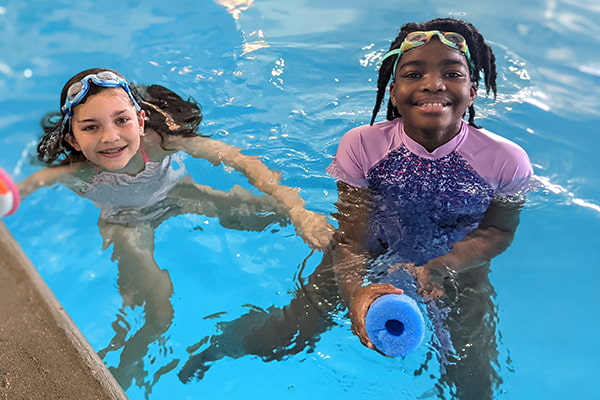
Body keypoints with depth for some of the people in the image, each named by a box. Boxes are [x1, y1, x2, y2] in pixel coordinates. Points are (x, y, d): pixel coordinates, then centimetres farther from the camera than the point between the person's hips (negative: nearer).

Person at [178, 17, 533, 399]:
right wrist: (354, 290, -40)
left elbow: (499, 231, -6)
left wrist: (437, 270, -24)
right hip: (374, 252, 0)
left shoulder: (507, 160, -20)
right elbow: (351, 234, -19)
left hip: (459, 263, 1)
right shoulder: (362, 145, -21)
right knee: (280, 342, -6)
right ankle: (231, 337, 29)